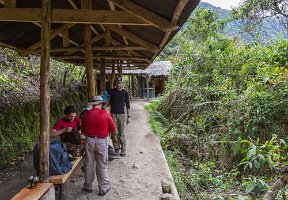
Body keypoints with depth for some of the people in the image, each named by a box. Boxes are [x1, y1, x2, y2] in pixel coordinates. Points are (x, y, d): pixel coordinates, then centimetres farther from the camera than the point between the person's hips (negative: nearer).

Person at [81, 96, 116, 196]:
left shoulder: (86, 114, -3)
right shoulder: (105, 114, -11)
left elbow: (82, 130, 8)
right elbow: (113, 130, -3)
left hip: (89, 140, 3)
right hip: (101, 141, -2)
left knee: (89, 164, 16)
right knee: (102, 166, 9)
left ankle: (88, 186, 29)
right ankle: (103, 188, 18)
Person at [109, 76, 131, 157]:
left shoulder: (125, 93, 3)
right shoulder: (112, 91, 5)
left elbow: (127, 105, 5)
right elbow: (110, 102, 11)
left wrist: (128, 116, 2)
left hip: (121, 114, -1)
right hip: (113, 114, 1)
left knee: (122, 134, 0)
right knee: (114, 133, 2)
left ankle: (123, 150, 9)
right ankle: (116, 149, 13)